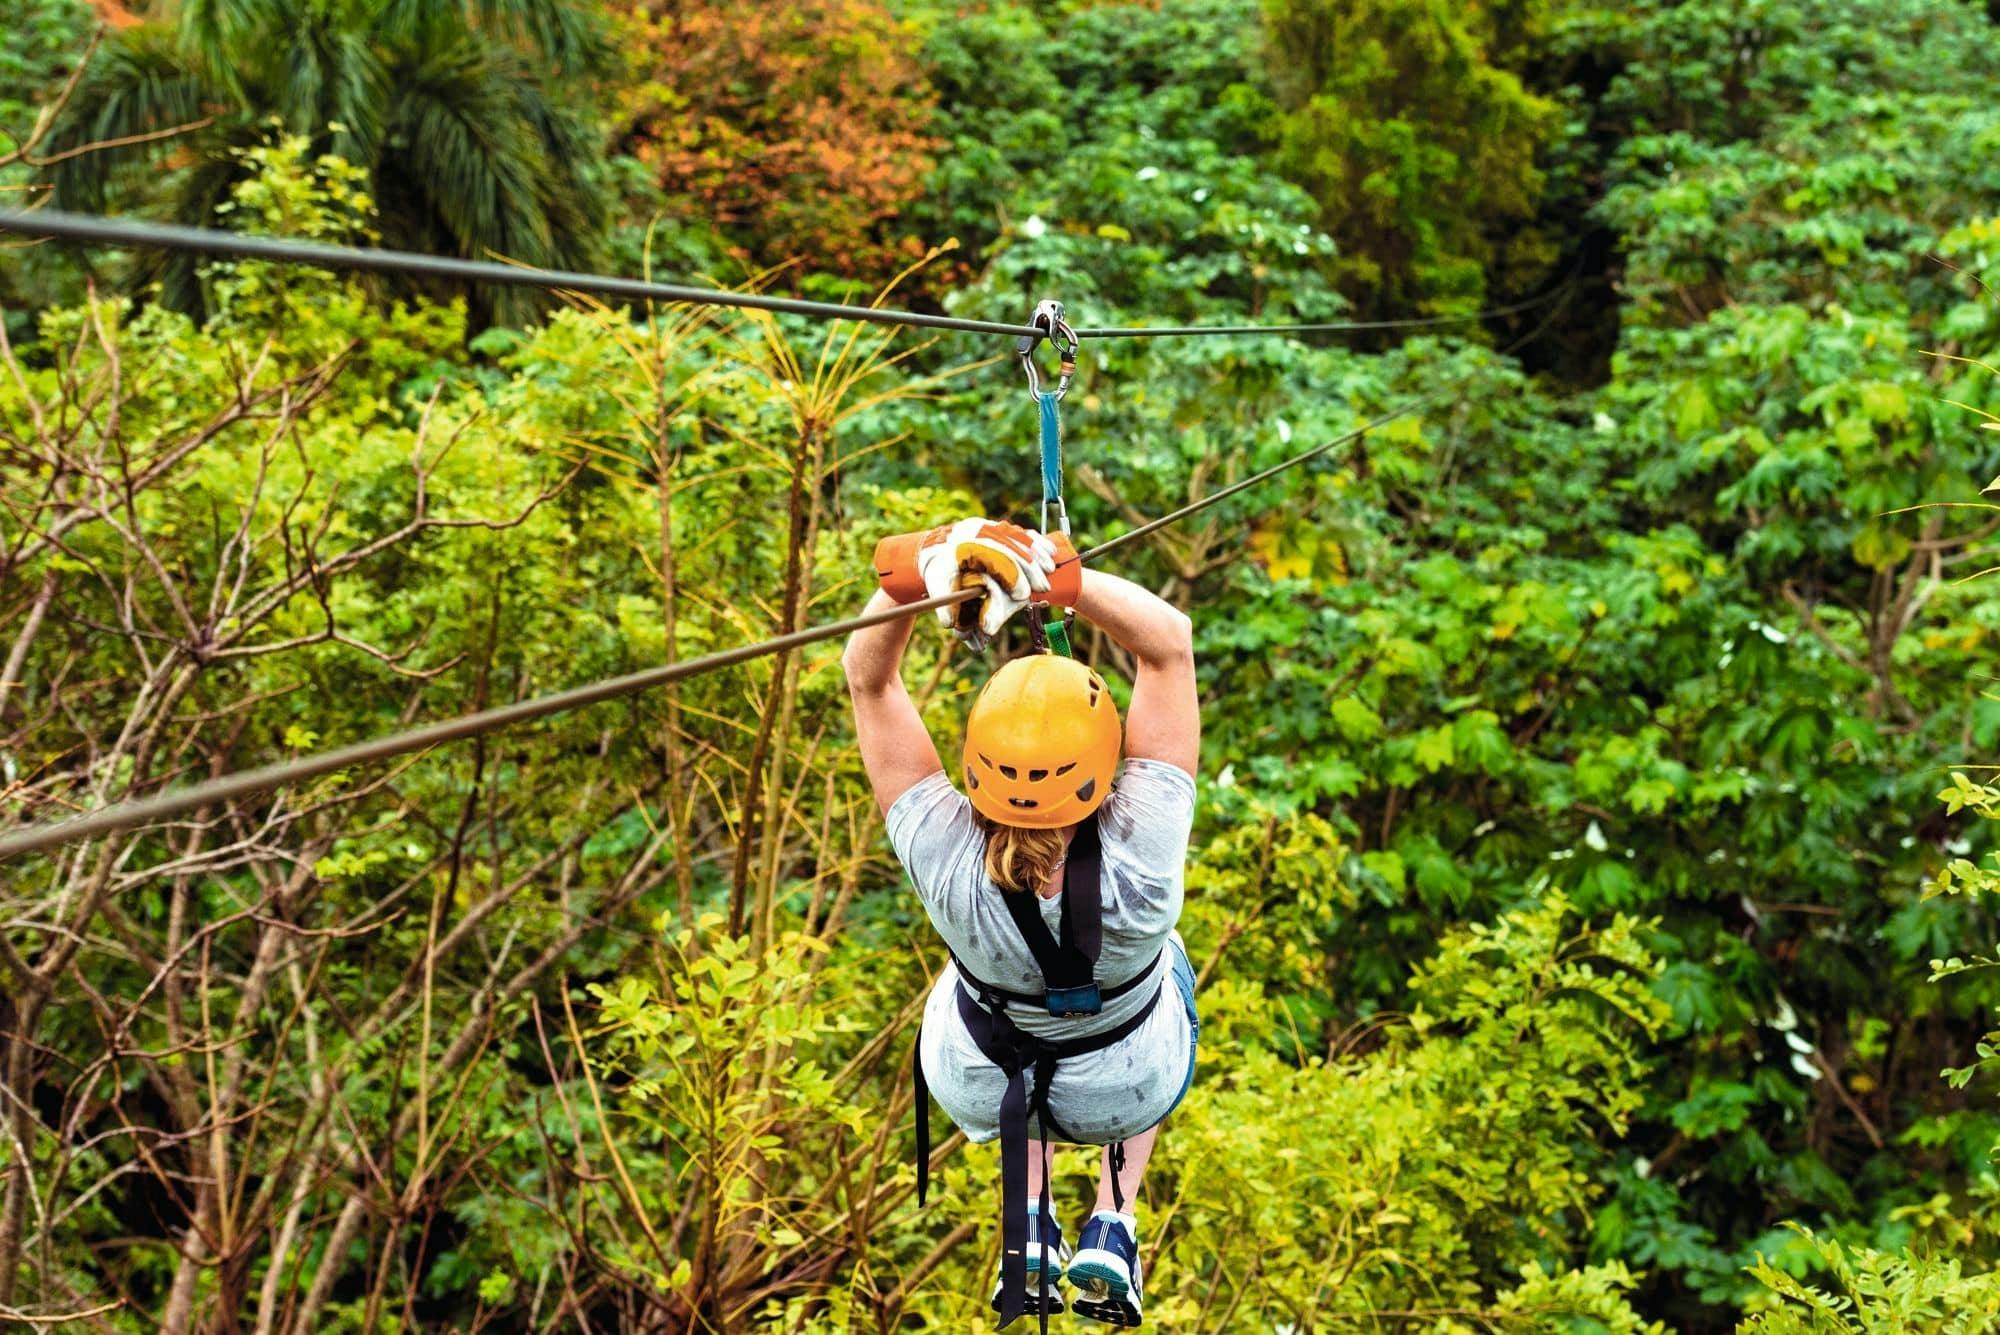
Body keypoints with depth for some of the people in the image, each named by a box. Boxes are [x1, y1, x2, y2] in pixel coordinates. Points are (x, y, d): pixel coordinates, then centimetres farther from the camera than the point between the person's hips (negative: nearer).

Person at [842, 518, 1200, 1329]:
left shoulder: (946, 867, -38)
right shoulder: (1139, 867, -41)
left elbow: (867, 676, -31)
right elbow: (1170, 642, -38)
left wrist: (911, 580, -48)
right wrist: (1057, 577, -50)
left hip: (979, 1088, 1)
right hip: (1129, 1088, -1)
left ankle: (1026, 1229, 31)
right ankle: (1112, 1228, 29)